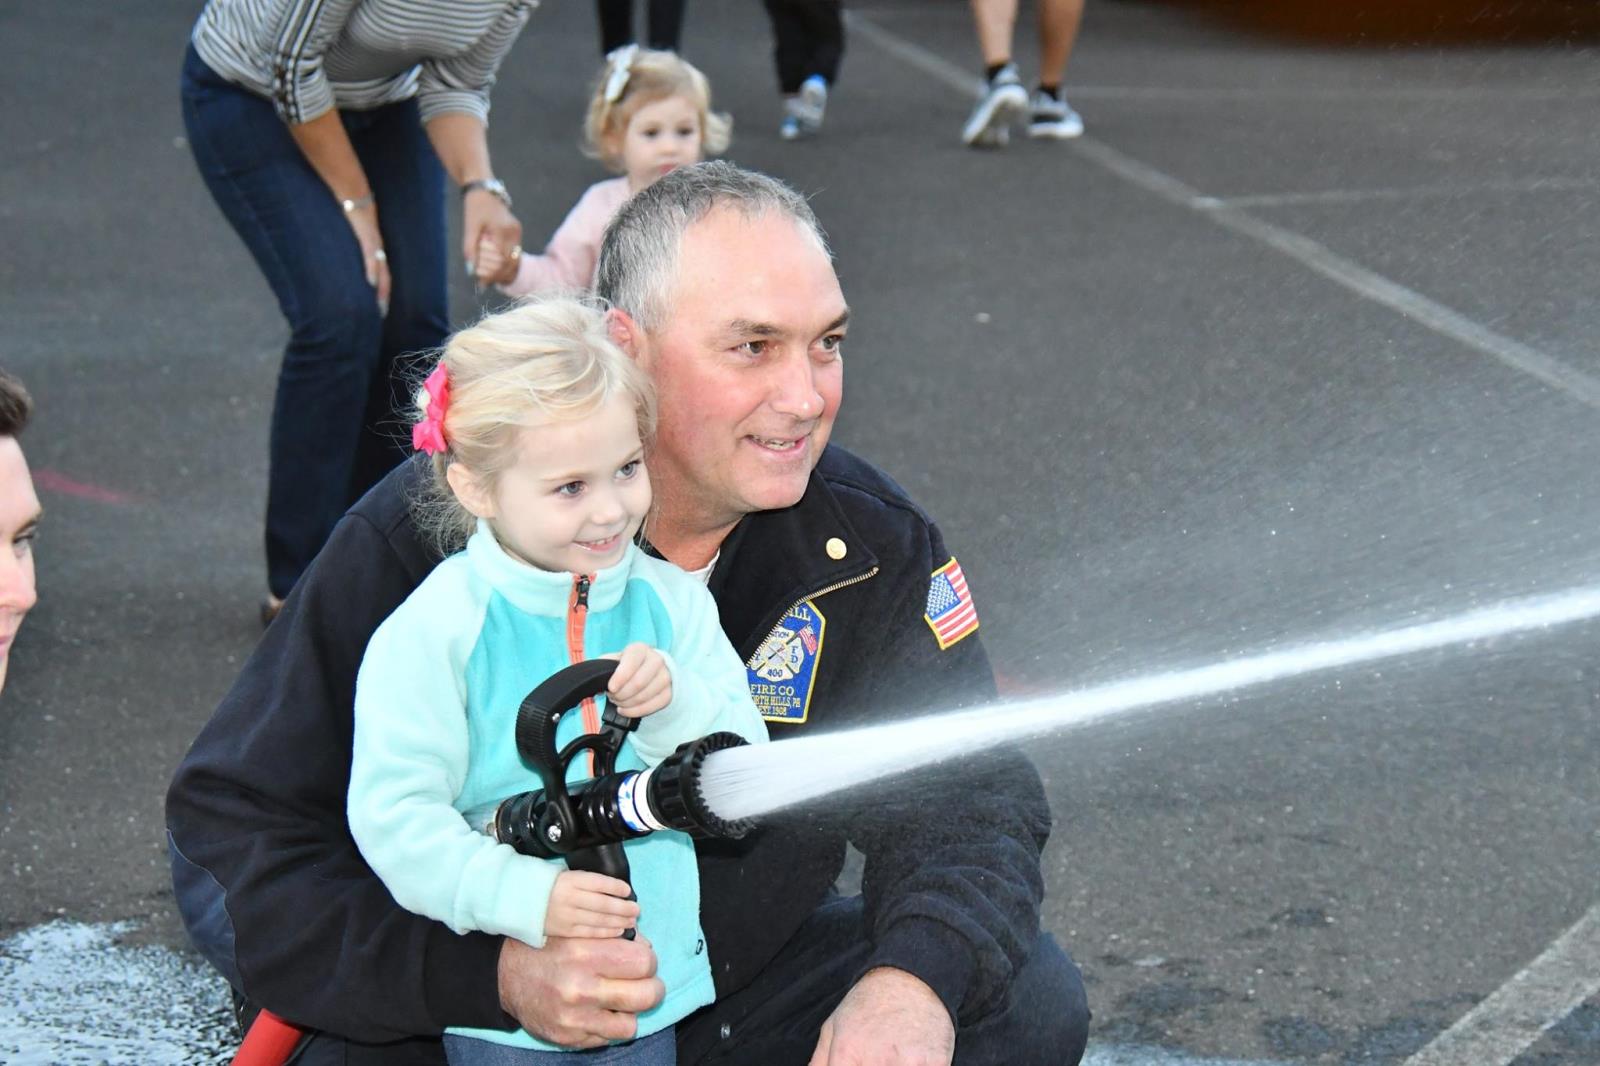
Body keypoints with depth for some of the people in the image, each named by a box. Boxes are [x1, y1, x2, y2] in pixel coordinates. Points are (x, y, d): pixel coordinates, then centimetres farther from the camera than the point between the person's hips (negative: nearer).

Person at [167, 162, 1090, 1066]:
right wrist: (495, 972, -36)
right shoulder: (427, 536, -21)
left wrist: (916, 979, -30)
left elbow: (966, 800, -5)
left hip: (744, 990, 3)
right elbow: (229, 827, -21)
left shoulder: (875, 546, -9)